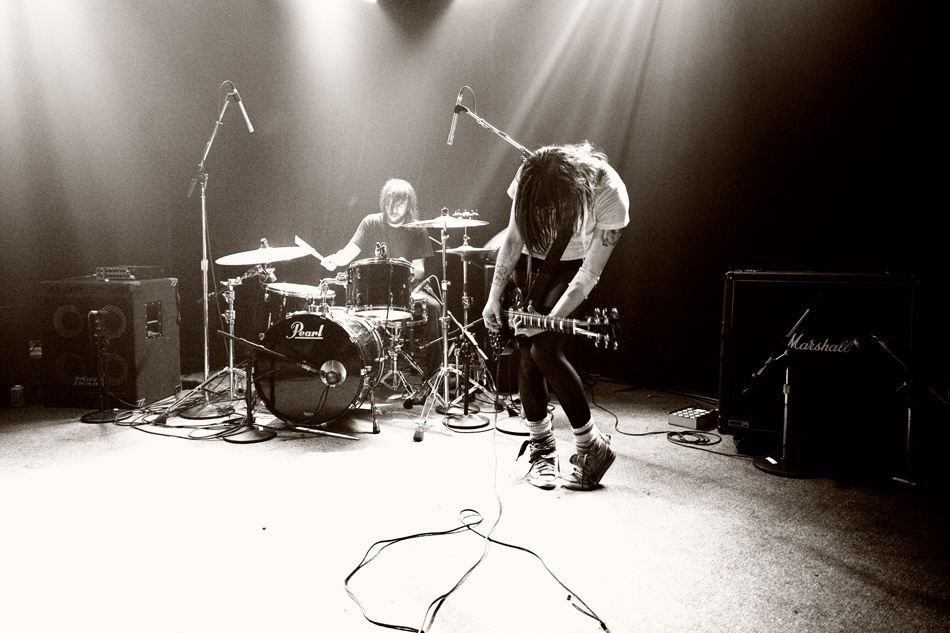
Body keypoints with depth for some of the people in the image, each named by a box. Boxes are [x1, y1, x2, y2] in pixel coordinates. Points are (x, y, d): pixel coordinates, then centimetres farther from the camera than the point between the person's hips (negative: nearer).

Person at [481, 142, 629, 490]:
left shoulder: (610, 196, -32)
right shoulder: (529, 179, -24)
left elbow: (589, 274, -26)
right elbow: (513, 239, -9)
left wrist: (551, 319, -31)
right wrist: (495, 296, -9)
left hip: (573, 265, -3)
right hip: (532, 258, 3)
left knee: (544, 349, -17)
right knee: (526, 350, -4)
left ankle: (592, 447, -2)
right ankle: (541, 448, 12)